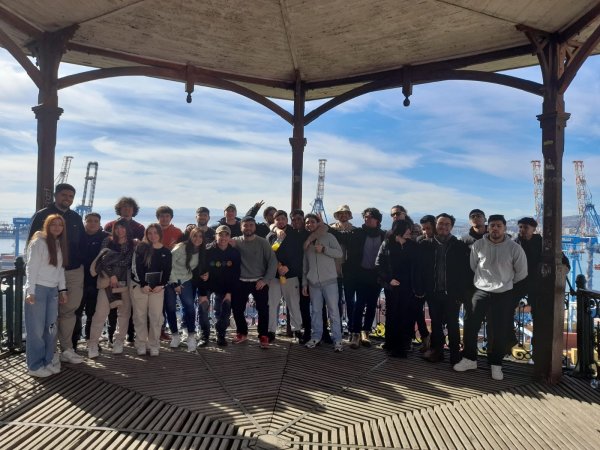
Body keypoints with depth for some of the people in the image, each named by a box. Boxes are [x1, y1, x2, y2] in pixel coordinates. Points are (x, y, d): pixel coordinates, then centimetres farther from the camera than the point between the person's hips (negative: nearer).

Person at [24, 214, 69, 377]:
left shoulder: (60, 244, 13)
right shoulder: (39, 242, -8)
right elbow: (31, 268, -11)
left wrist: (63, 289, 11)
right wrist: (30, 291, -16)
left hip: (53, 290, 6)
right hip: (38, 289, -6)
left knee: (51, 328, 9)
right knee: (37, 329, -1)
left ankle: (48, 361, 20)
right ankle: (35, 366, 9)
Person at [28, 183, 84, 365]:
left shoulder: (76, 218, 12)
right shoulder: (42, 215, -1)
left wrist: (82, 264, 11)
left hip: (74, 271, 4)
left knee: (69, 311, 4)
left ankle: (66, 349, 13)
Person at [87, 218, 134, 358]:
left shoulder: (132, 244, 7)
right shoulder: (108, 241, 5)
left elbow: (128, 262, 7)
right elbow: (103, 260, -3)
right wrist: (111, 275, -10)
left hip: (125, 282, 2)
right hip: (107, 281, -1)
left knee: (124, 312, 5)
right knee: (100, 313, -7)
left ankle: (118, 342, 17)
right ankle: (93, 344, 1)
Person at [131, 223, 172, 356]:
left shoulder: (166, 252, 7)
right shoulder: (141, 248, 1)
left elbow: (167, 271, 4)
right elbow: (137, 267, -6)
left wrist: (161, 285, -10)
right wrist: (143, 284, -14)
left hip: (157, 287, 1)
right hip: (140, 285, -1)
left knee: (156, 316, -2)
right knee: (140, 315, 3)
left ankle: (154, 345, 8)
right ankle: (141, 345, 13)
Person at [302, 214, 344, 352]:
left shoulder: (328, 237, 2)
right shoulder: (306, 242, 13)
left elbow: (340, 253, -5)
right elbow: (304, 265, 14)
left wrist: (324, 249, -17)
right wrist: (304, 283, 10)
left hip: (329, 281, -3)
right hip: (313, 283, 4)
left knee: (334, 311, -2)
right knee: (315, 311, 9)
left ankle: (337, 340, 4)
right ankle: (316, 337, 20)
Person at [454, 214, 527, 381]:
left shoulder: (514, 248, -8)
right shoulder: (478, 245, -5)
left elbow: (521, 272, 4)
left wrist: (506, 283, 11)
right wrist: (482, 280, 11)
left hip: (503, 294, -1)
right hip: (480, 291, 1)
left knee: (501, 331, 6)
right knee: (470, 326, 2)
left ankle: (496, 364, 25)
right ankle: (469, 359, 20)